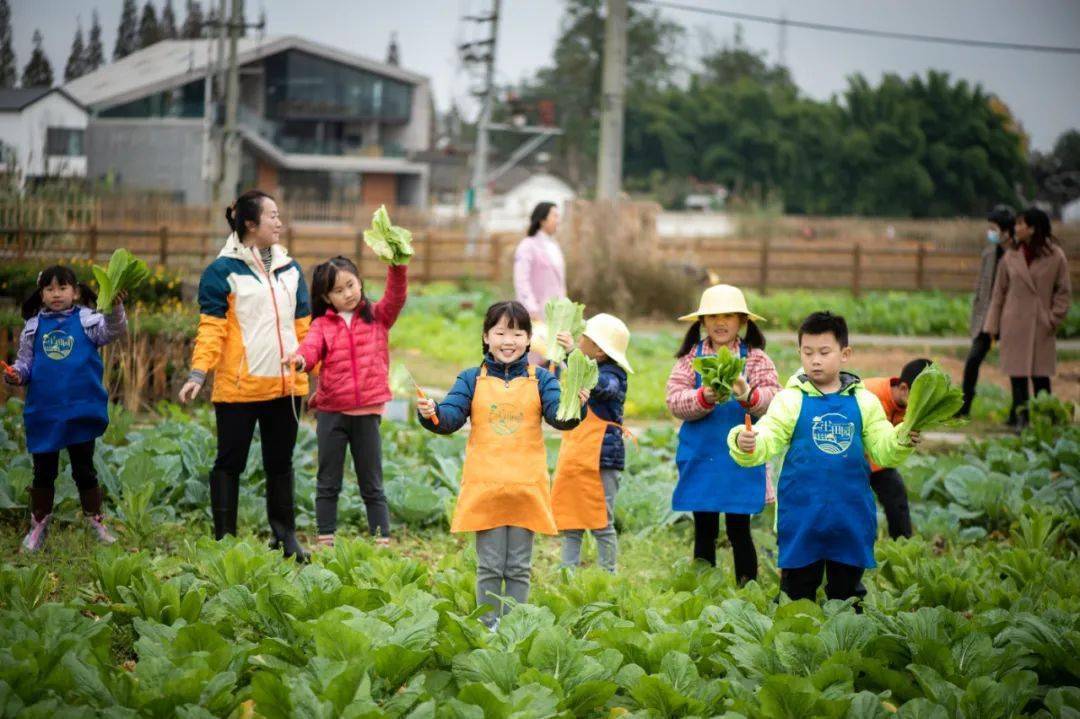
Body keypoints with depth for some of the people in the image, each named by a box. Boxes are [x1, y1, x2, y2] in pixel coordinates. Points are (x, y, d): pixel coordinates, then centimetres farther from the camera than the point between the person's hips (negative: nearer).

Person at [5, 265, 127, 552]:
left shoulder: (87, 320, -2)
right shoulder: (34, 327, 4)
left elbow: (113, 332, -16)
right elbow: (25, 360, 7)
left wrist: (116, 309, -34)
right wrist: (16, 374, -14)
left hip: (81, 411, -2)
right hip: (43, 413, 2)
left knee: (84, 470, 8)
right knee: (43, 472, 11)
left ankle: (96, 524, 18)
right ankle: (38, 526, 22)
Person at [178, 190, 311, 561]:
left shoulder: (290, 269, 13)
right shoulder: (223, 271, -4)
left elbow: (303, 327, 18)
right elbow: (212, 329, -8)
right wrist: (198, 373, -18)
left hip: (286, 386, 5)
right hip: (238, 387, -5)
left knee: (281, 463, 12)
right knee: (230, 463, 2)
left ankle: (285, 536, 19)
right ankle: (224, 538, 7)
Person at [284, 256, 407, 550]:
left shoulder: (377, 316, 5)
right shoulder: (322, 325, 2)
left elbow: (396, 296, -11)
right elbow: (311, 347, -14)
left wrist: (397, 267, -28)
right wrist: (300, 359, -38)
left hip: (367, 412, -1)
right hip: (331, 412, 1)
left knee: (372, 485, 7)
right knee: (327, 484, 8)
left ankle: (383, 541, 9)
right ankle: (325, 541, 14)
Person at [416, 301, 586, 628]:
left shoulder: (540, 379, 4)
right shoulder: (472, 379, 4)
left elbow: (559, 417, -8)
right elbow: (450, 417, -4)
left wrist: (575, 406, -30)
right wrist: (431, 414, -26)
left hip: (526, 487, 0)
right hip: (485, 487, 0)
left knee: (519, 568, 7)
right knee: (490, 566, 4)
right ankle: (488, 628, 12)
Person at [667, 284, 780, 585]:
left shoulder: (756, 358, 0)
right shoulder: (690, 358, 4)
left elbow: (773, 400, -11)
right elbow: (675, 400, -6)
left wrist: (747, 395, -30)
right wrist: (704, 397, -24)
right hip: (700, 457, 2)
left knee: (739, 531, 1)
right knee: (704, 531, 10)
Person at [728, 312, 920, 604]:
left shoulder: (863, 402, 4)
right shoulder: (790, 400, -3)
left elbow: (884, 452, 4)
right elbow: (765, 442, -12)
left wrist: (901, 441, -17)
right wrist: (745, 445, -34)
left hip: (850, 517, 2)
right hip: (801, 519, -2)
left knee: (846, 594, 14)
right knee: (797, 593, 7)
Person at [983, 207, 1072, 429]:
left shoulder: (1055, 257, -3)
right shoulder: (1010, 256, 4)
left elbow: (1064, 292, 3)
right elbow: (999, 292, 8)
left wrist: (1054, 319, -6)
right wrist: (992, 325, 4)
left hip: (1041, 327, -2)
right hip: (1014, 325, 2)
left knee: (1041, 375, 1)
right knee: (1017, 374, 1)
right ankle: (1020, 417, 8)